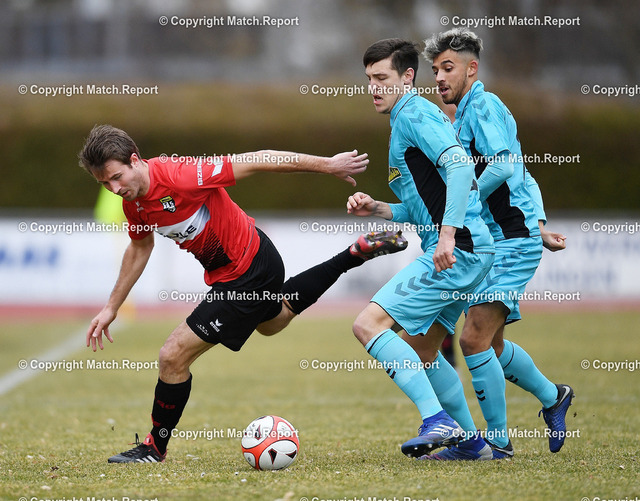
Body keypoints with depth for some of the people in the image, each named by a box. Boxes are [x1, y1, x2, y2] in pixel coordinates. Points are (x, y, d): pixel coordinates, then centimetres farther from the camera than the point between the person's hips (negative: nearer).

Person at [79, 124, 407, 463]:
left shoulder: (179, 176, -34)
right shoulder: (132, 200, -8)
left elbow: (256, 162, -26)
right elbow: (140, 247, 14)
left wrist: (327, 165, -20)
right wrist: (112, 307, 14)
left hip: (247, 275, -9)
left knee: (173, 357, -9)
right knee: (274, 321, 39)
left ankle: (155, 447, 12)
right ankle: (357, 253, 45)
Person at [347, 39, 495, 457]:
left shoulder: (416, 115, -7)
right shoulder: (405, 123, 24)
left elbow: (459, 167, -23)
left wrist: (448, 233, -30)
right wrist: (376, 209, 15)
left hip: (456, 251, -11)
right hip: (468, 252, 11)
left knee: (369, 324, -15)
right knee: (419, 350, 20)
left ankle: (438, 420, -21)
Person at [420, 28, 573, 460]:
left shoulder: (482, 105, -10)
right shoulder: (469, 113, 20)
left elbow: (503, 166, -24)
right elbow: (521, 176, 25)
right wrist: (538, 226, 22)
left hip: (513, 243, -10)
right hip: (496, 242, 10)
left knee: (474, 339, -14)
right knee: (492, 344, 16)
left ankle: (497, 441, -7)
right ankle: (553, 397, 36)